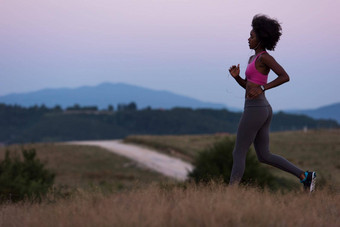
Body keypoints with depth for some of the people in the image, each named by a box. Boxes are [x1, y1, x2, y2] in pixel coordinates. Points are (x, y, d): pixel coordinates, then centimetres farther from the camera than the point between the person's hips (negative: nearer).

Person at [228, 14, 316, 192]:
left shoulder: (265, 57, -11)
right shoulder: (253, 58, 18)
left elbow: (285, 76, -21)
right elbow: (247, 86, 24)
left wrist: (262, 88, -26)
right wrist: (236, 76, 5)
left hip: (255, 110, -10)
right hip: (263, 110, 10)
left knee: (238, 154, -3)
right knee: (264, 156, 13)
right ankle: (304, 176, 10)